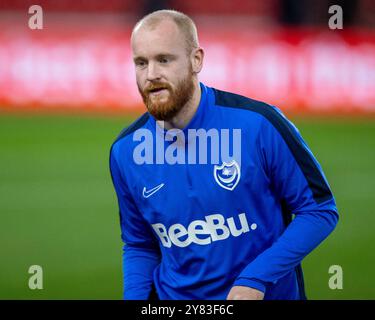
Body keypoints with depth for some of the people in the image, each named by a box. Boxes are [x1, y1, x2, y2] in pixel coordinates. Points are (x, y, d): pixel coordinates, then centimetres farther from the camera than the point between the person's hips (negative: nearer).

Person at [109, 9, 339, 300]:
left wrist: (256, 280, -19)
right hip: (174, 297, 2)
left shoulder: (259, 124, -17)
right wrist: (134, 298, -10)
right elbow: (139, 247, 7)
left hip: (268, 294, -2)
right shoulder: (124, 152, -6)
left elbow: (320, 210, -11)